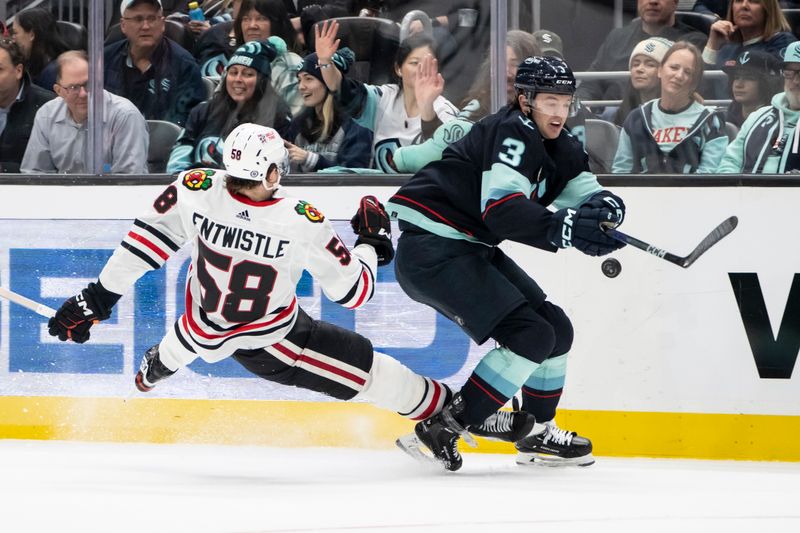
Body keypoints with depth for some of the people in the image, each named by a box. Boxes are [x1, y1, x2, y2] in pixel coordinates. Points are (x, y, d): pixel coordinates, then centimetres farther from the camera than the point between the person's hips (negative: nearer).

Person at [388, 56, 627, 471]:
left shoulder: (559, 148, 12)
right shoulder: (513, 133, -18)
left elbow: (585, 190, 5)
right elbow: (502, 210, -30)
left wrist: (602, 206, -20)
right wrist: (565, 229, -42)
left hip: (473, 248, 10)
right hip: (431, 246, -10)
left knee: (556, 328, 13)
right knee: (530, 335, -17)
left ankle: (537, 434, 27)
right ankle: (445, 426, -13)